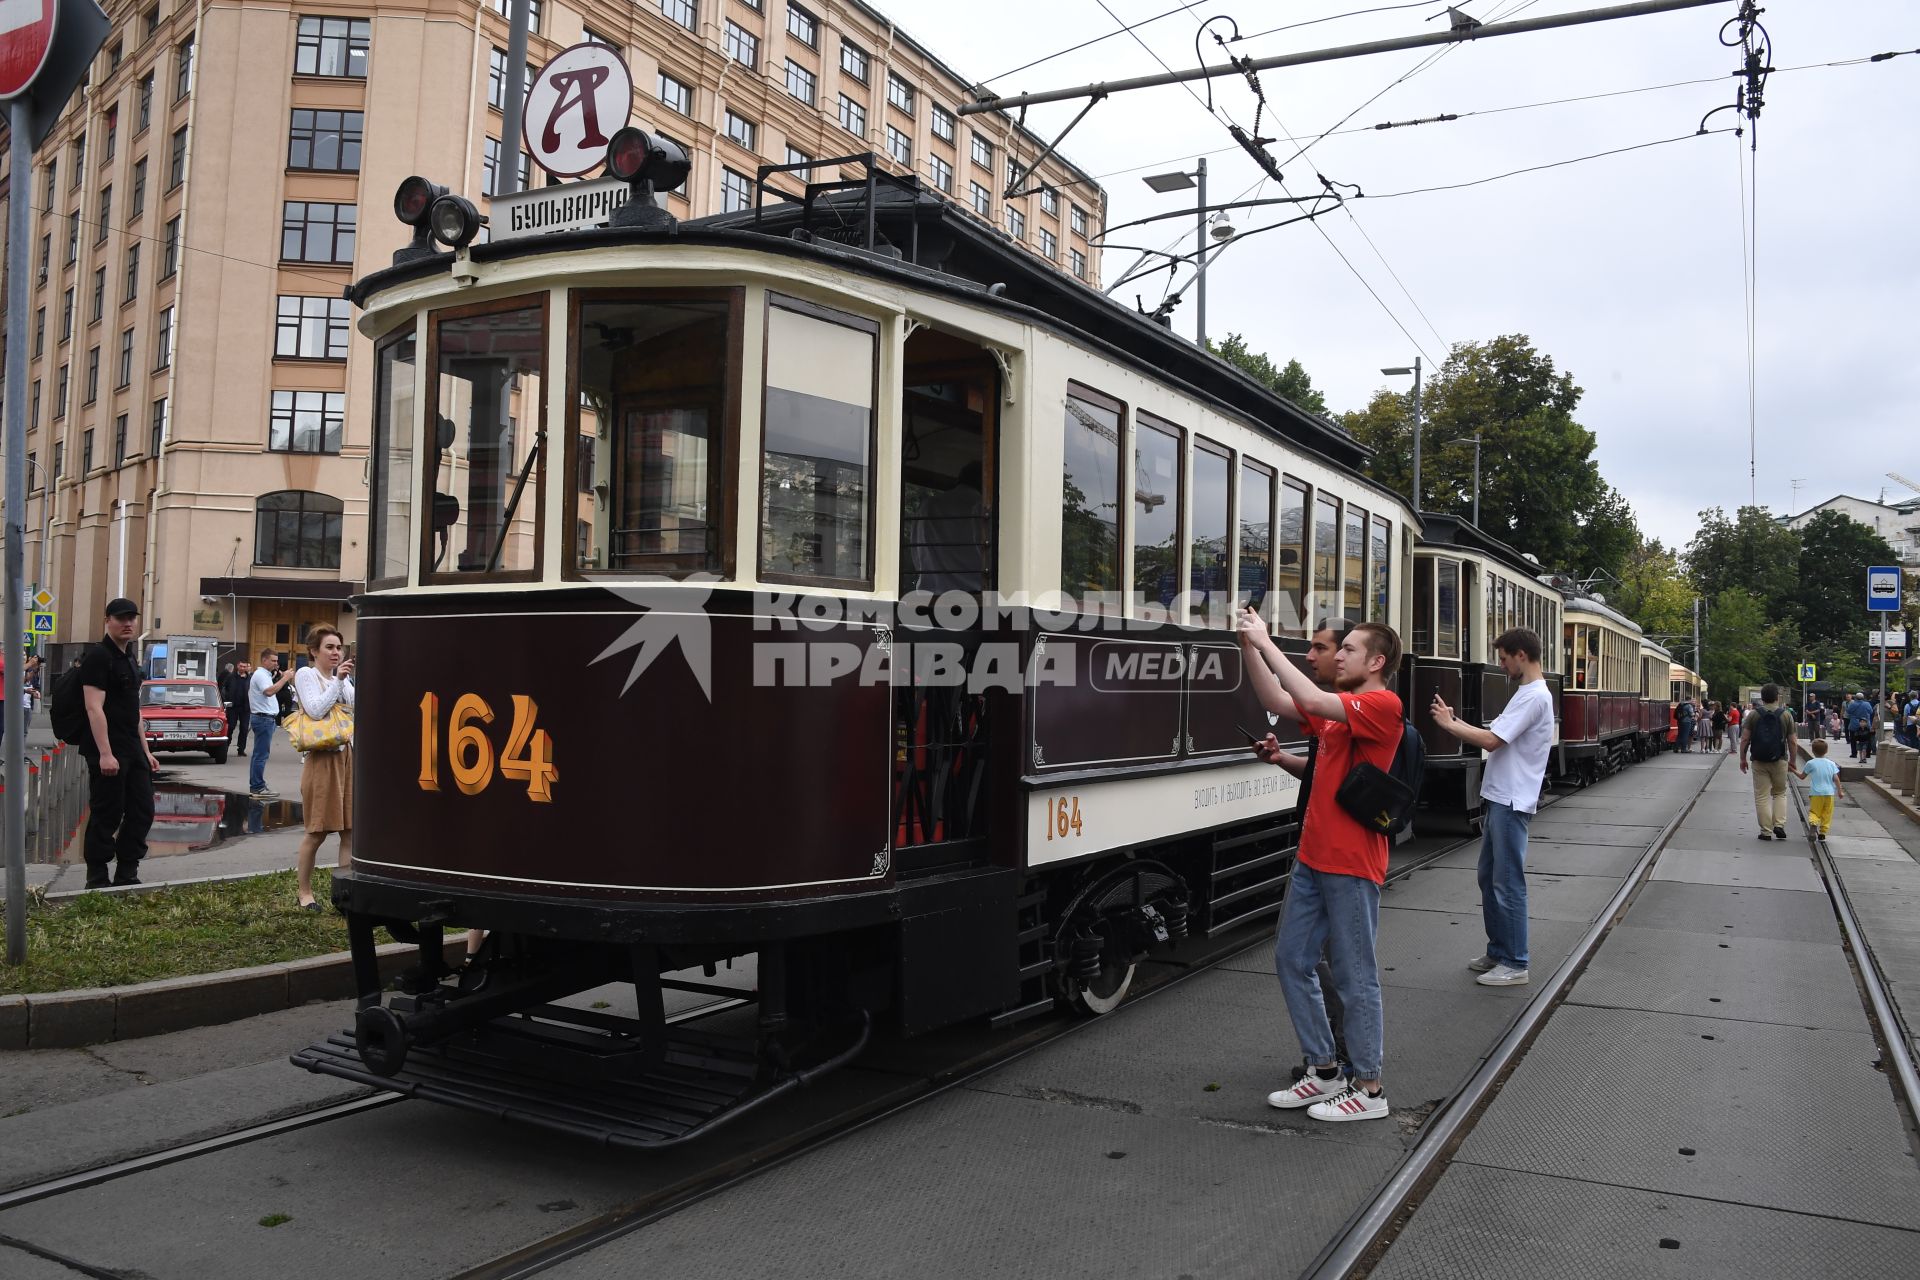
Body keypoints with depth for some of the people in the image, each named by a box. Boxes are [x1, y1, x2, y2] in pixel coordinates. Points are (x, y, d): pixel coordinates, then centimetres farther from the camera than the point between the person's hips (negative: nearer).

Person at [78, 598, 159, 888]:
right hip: (108, 753, -9)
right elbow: (94, 707, -19)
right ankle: (97, 882, 6)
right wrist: (105, 754, -25)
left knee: (142, 812, 9)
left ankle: (127, 875, 18)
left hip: (133, 751, 9)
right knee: (106, 817, -3)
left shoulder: (130, 660, 17)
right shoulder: (98, 656, -11)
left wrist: (145, 751, 20)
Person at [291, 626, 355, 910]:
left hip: (349, 756, 6)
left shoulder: (344, 677, 15)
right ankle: (305, 892, 13)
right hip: (323, 757, -6)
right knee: (318, 831, 0)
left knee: (350, 829, 3)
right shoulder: (306, 674, -3)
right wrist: (338, 680, -16)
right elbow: (315, 710, -16)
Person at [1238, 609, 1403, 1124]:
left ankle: (1368, 1088, 13)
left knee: (1354, 976, 0)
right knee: (1292, 959, 13)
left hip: (1351, 866, -9)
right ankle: (1324, 1072, 24)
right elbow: (1276, 701, 13)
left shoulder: (1383, 705, -13)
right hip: (1312, 858, 9)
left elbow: (1312, 701, -26)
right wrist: (1251, 647, 1)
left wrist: (1266, 643, -20)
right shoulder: (1339, 707, 15)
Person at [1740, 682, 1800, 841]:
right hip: (1780, 761, 1)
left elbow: (1745, 740, -4)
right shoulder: (1786, 715, -2)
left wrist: (1742, 759, 6)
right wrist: (1793, 761, 10)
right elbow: (1792, 742, -1)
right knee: (1780, 793, 17)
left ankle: (1766, 831, 4)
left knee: (1762, 796, 4)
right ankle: (1779, 824, 2)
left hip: (1759, 762, 0)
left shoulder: (1753, 715, -2)